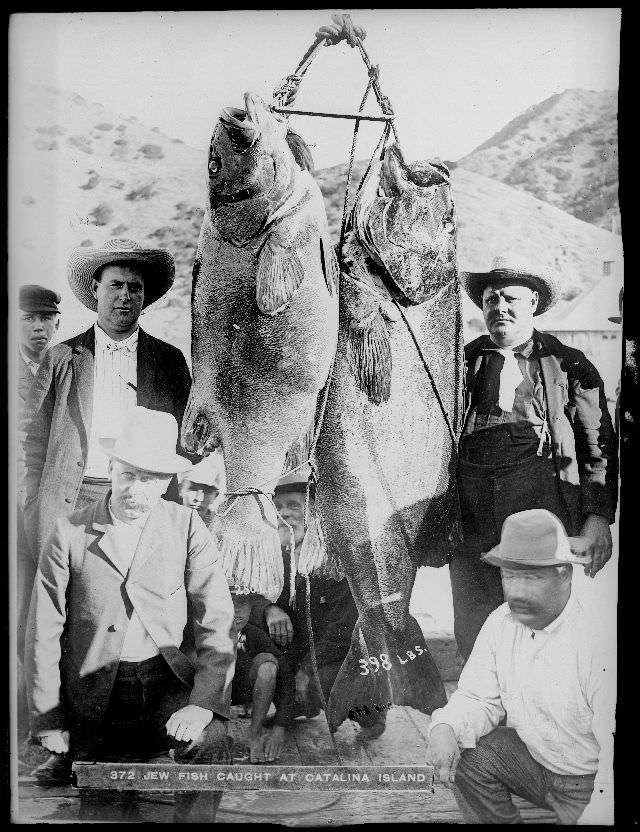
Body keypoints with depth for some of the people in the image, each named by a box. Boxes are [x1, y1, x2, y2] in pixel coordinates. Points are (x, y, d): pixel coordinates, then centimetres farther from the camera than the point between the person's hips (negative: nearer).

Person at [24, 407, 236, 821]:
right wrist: (49, 721, 0)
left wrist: (205, 702, -21)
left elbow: (218, 622, -8)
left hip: (167, 680, 0)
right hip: (95, 691, 1)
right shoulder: (70, 533, -5)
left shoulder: (187, 528, -5)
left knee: (208, 740, -26)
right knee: (101, 806, 5)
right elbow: (44, 633, 0)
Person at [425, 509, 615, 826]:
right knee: (463, 753, -13)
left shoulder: (599, 638, -28)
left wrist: (601, 813, -33)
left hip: (593, 781, -5)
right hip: (533, 758, 5)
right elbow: (479, 698, -2)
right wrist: (445, 727, -22)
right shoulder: (500, 622, -8)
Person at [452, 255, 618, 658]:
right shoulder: (463, 361, 14)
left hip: (543, 494, -1)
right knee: (473, 629, 5)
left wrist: (599, 516, 0)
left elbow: (599, 443, 8)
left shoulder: (569, 364, 11)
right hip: (471, 500, 2)